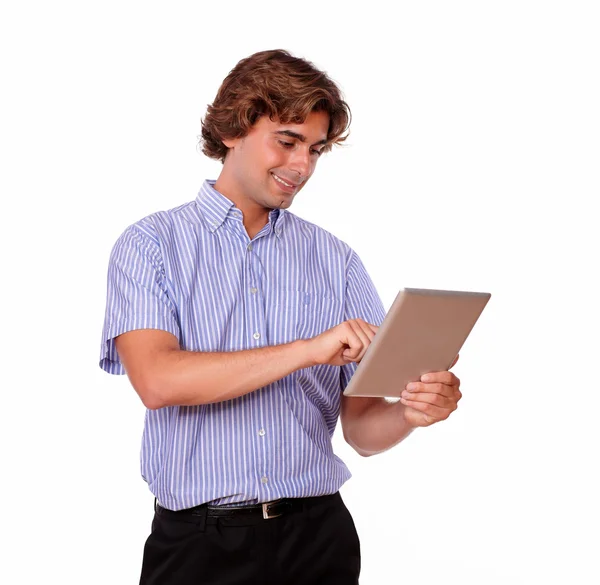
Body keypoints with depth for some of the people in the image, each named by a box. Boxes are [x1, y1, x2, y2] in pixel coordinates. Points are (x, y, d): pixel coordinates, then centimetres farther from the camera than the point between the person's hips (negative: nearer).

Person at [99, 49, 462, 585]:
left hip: (317, 536, 3)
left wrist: (410, 411, -17)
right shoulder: (150, 245, 0)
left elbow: (361, 429, 5)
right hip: (199, 541, -2)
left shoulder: (337, 260, 7)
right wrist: (309, 349, -21)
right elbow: (157, 379, -17)